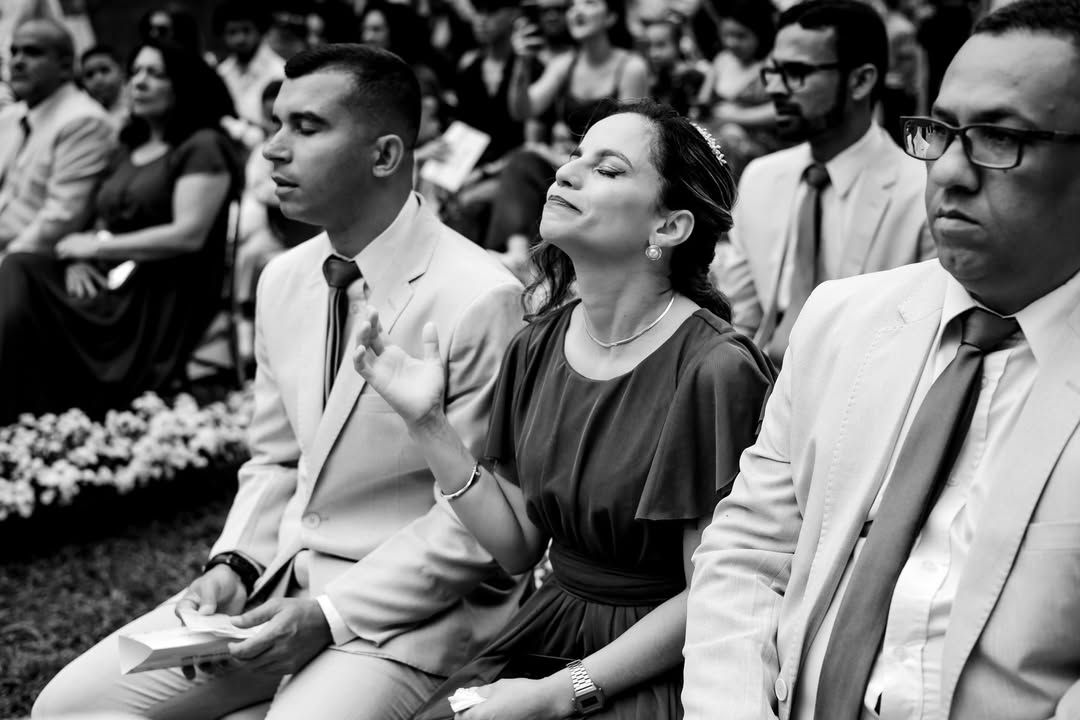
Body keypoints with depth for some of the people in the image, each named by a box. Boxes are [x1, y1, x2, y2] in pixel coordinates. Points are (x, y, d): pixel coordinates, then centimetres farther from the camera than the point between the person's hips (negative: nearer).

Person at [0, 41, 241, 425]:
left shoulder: (203, 146, -1)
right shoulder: (132, 147, 23)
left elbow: (190, 234, -12)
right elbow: (107, 224, 20)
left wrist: (97, 247, -8)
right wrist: (78, 260, -4)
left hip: (161, 303, -7)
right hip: (106, 282, 7)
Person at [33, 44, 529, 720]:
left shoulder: (480, 299, -18)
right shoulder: (283, 279, 6)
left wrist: (329, 615, -17)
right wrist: (233, 564, -3)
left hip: (404, 610, -7)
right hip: (278, 578, 7)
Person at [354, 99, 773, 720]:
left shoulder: (713, 368, -17)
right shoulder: (539, 347, 2)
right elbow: (519, 547, 5)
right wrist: (430, 425, -5)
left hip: (659, 665, -5)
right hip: (545, 638, 5)